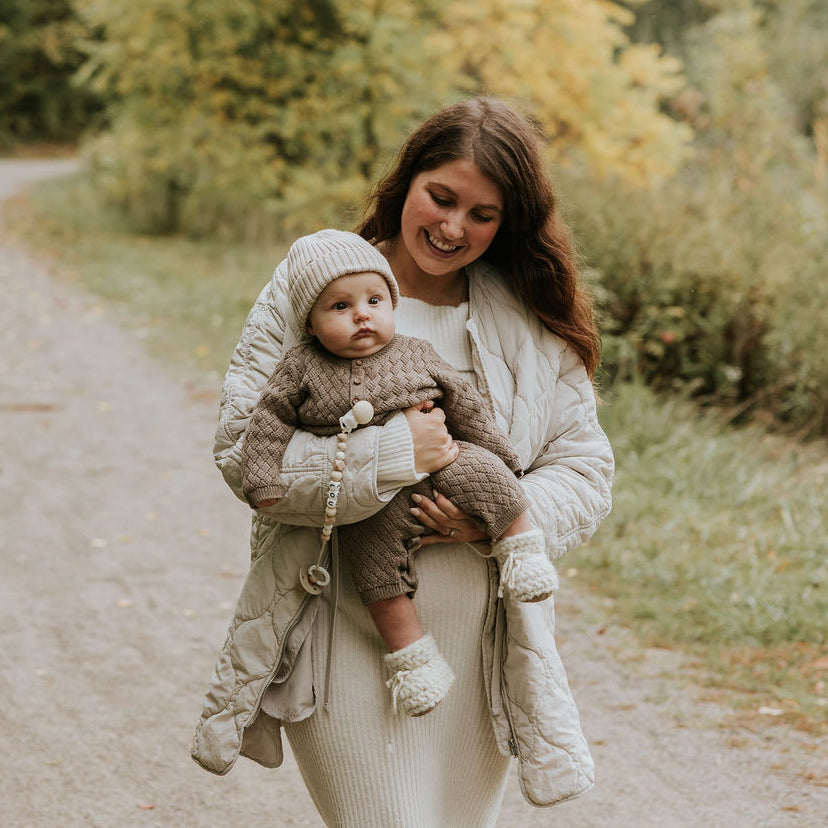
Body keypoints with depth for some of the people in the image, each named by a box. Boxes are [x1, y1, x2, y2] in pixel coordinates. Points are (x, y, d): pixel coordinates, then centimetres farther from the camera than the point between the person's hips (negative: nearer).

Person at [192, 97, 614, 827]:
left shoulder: (536, 327, 6)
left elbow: (585, 470, 6)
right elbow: (244, 450, -10)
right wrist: (393, 453, -20)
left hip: (481, 653, 3)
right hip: (347, 644, -3)